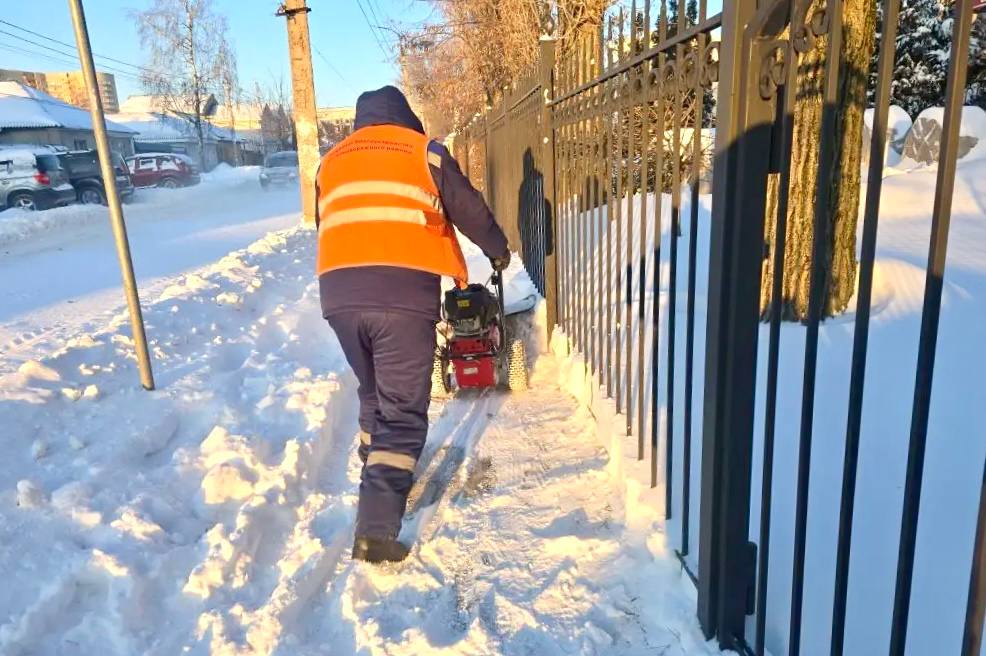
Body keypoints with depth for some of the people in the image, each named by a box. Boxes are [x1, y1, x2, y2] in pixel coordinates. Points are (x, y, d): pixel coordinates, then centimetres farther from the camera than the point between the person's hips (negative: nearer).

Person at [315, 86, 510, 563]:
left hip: (339, 294, 5)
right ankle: (375, 530, -7)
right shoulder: (424, 151, 11)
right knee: (402, 410, -1)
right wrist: (499, 251, 30)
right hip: (403, 294, -5)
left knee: (373, 395, 25)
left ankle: (379, 484, 37)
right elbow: (469, 211, 13)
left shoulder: (331, 162, 24)